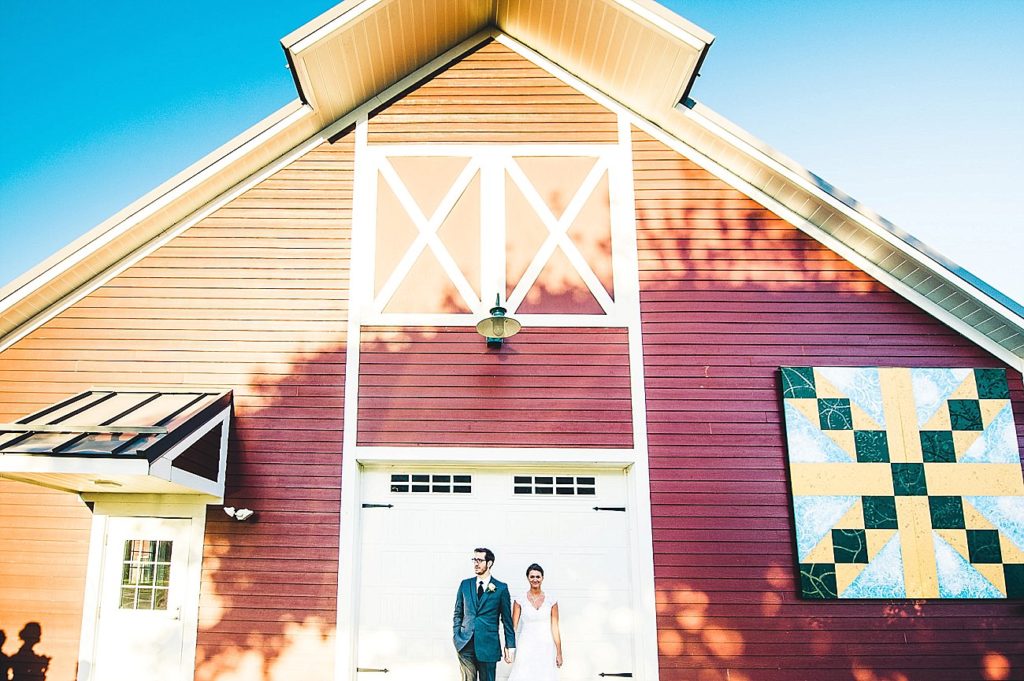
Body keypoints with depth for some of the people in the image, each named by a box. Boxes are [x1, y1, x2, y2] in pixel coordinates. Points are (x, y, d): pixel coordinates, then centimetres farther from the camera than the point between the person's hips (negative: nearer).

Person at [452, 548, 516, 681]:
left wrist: (510, 646, 1)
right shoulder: (465, 584, 7)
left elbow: (507, 619, 2)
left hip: (488, 645, -2)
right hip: (465, 644, 2)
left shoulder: (501, 588, 0)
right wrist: (456, 635, 2)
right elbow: (458, 613, 12)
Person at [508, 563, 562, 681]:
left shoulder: (551, 601, 1)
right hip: (526, 648, -1)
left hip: (546, 648, 1)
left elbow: (555, 628, 4)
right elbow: (513, 626, 0)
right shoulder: (520, 600, -1)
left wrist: (559, 653, 3)